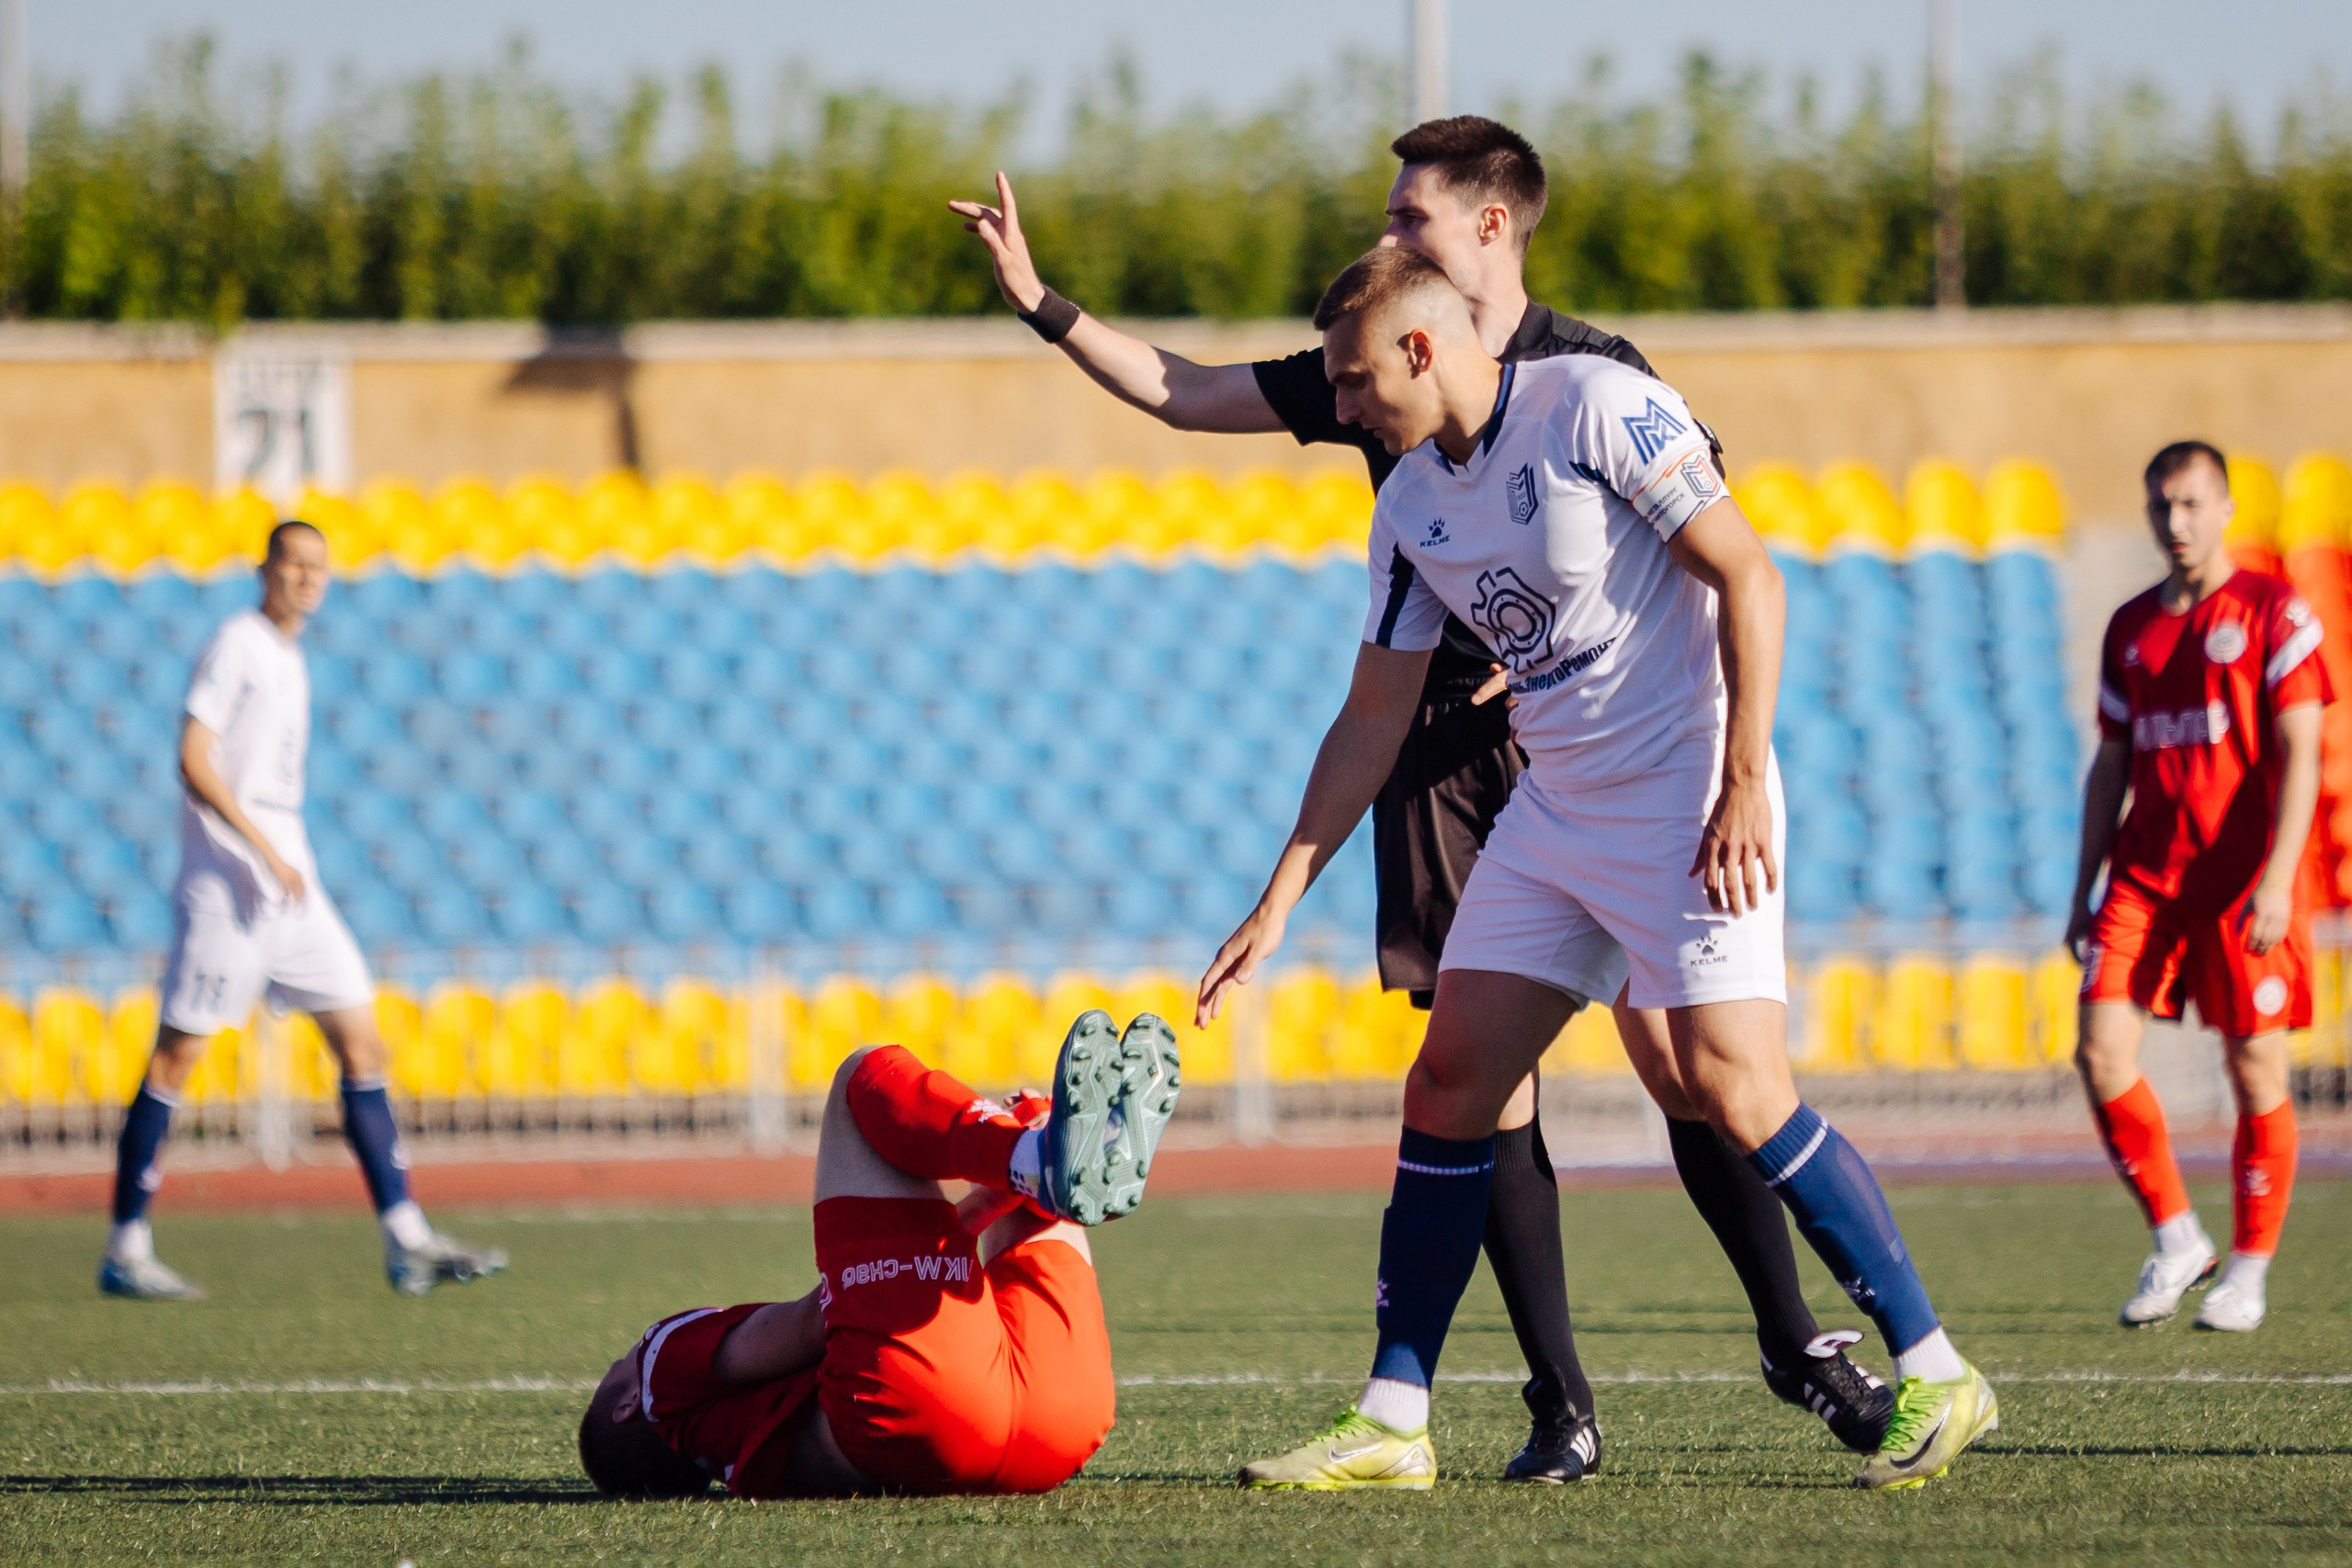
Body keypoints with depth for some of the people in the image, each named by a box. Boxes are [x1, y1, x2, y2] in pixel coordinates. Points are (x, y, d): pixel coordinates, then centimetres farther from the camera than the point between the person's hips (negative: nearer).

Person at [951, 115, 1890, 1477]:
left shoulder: (1595, 372, -2)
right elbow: (1182, 391, 15)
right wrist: (1040, 302, 8)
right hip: (1444, 756, 4)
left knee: (1675, 1052, -8)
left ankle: (1799, 1344, 6)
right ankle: (1563, 1407, 0)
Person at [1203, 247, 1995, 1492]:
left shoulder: (1598, 409, -12)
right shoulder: (1412, 504, 10)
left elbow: (1747, 580, -14)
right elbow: (1373, 715, 16)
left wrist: (1743, 788, -19)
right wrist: (1281, 898, 12)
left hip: (1690, 800, -8)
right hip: (1552, 813, 8)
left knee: (1733, 1087, -17)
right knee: (1448, 1084, 2)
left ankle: (1932, 1375, -7)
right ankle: (1391, 1423, 7)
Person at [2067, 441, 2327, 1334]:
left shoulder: (2275, 615, -2)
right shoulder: (2131, 629, 14)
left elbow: (2297, 755, -8)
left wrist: (2276, 879, -18)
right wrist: (2083, 892, 14)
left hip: (2242, 882, -4)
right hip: (2145, 875, 4)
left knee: (2256, 1071, -2)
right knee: (2101, 1052, -10)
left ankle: (2248, 1271, 11)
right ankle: (2175, 1241, 4)